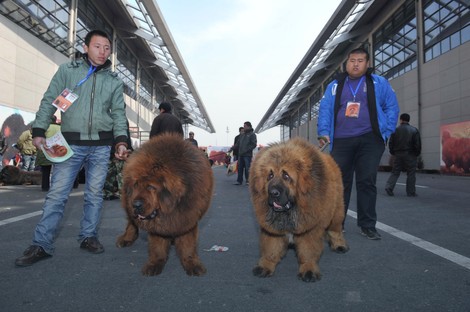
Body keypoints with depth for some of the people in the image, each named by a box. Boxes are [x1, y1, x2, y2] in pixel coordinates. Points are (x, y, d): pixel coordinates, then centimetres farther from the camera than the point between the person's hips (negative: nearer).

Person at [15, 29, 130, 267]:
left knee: (95, 194, 6)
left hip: (101, 146, 2)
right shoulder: (67, 70, 6)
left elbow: (119, 114, 8)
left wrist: (121, 141, -4)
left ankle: (88, 237, 19)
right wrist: (39, 131, -6)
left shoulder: (114, 81, 11)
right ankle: (41, 244, 4)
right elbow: (49, 102, 4)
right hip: (71, 143, -2)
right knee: (56, 194, -3)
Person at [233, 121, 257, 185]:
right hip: (240, 154, 7)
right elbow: (238, 144, 21)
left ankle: (248, 180, 6)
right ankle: (239, 180, 15)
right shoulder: (242, 135, 18)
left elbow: (254, 144, -10)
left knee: (247, 168, -4)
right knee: (240, 168, 8)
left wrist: (246, 150, -16)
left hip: (247, 155, -6)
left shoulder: (252, 134, -2)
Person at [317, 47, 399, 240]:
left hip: (370, 141, -1)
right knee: (339, 182, 3)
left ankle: (367, 225, 9)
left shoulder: (379, 83, 10)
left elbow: (391, 107, 7)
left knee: (367, 182, -1)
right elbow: (325, 110, 7)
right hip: (341, 142, 1)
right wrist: (323, 132, -7)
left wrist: (386, 132, -4)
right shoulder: (334, 86, 14)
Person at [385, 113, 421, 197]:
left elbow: (391, 143, 2)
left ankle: (389, 187, -6)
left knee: (395, 172, 9)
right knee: (411, 174, 5)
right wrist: (417, 154, 7)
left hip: (398, 155, 2)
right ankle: (411, 192, 8)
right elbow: (418, 144, -5)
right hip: (410, 155, -2)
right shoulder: (414, 130, -1)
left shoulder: (396, 130, 2)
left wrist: (393, 152, 13)